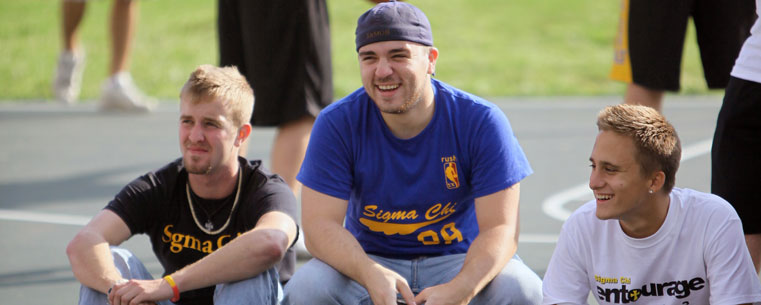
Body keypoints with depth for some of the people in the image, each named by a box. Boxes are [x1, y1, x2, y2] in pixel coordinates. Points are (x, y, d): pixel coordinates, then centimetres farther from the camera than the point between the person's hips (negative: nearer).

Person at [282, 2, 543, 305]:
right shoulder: (337, 124, -10)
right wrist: (370, 274, -38)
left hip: (460, 262, 0)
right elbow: (319, 223, -16)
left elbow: (500, 228, -17)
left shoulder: (481, 121, -13)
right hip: (368, 261, 1)